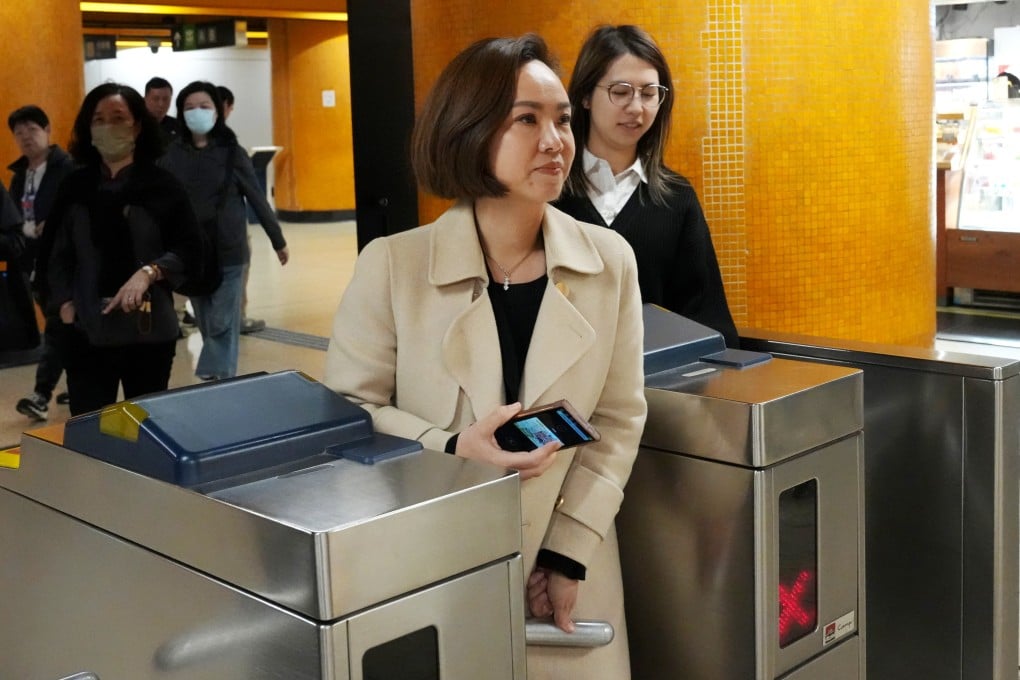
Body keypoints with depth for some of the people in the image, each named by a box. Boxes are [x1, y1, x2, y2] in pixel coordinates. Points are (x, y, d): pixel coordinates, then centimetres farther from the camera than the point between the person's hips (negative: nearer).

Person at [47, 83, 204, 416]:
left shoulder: (162, 185, 0)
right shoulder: (74, 187, 7)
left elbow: (191, 249, -3)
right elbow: (57, 254, 9)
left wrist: (149, 272, -18)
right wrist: (64, 303, -4)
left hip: (150, 330, -1)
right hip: (87, 331, 1)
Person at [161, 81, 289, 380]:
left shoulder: (231, 152, -3)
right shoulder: (174, 154, 2)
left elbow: (257, 199, 2)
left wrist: (278, 241, 7)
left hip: (228, 252, -2)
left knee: (223, 325, -3)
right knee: (208, 327, 10)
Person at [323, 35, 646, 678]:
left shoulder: (610, 262, -3)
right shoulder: (392, 265, -11)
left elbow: (619, 420, 0)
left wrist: (569, 551, -6)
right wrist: (452, 450, -21)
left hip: (563, 565, 2)